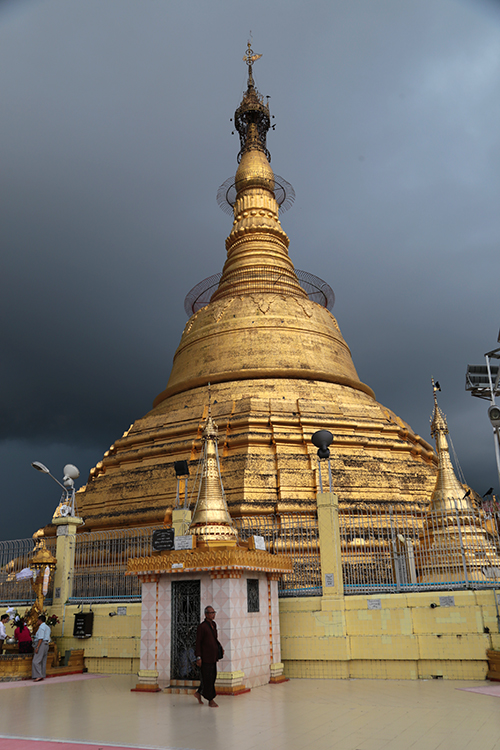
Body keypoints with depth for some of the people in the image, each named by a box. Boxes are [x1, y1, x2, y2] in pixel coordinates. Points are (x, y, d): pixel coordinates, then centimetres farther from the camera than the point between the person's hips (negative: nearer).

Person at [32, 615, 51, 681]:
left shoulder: (41, 627, -11)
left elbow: (41, 638, -18)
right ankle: (42, 676, 12)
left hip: (41, 644, -10)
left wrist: (37, 647, -19)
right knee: (43, 661, 10)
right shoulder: (47, 627, 19)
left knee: (36, 661, -9)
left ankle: (39, 676, -14)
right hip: (46, 644, 10)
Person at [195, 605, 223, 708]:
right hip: (206, 656, -8)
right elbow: (198, 642, -13)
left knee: (212, 676, 13)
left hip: (213, 656, 8)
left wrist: (220, 647, 9)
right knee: (208, 678, 0)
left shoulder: (213, 624, 11)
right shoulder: (202, 626, -14)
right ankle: (210, 700, 10)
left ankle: (199, 693, 30)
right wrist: (198, 657, -15)